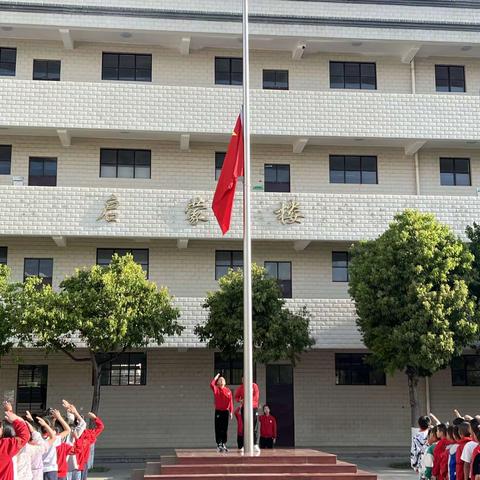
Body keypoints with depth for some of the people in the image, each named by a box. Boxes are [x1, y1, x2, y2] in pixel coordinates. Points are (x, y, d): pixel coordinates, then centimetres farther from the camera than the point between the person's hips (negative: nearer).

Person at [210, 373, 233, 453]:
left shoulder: (228, 390, 6)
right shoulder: (216, 389, 2)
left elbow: (231, 401, 3)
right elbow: (211, 384, -20)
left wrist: (231, 411, -4)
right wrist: (216, 377, -7)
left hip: (226, 411, 2)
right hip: (218, 411, -2)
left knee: (225, 429, 5)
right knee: (218, 429, -2)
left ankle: (224, 444, 13)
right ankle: (218, 445, 2)